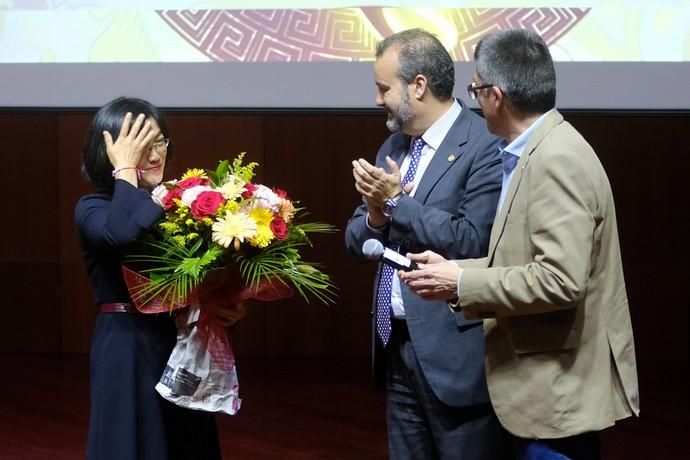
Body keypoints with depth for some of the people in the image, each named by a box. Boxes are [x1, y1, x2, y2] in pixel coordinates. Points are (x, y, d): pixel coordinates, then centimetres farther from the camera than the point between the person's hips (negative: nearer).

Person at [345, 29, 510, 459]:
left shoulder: (485, 146, -13)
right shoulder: (393, 147, 13)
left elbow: (472, 243, -22)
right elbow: (357, 240, 13)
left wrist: (396, 201, -17)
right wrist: (376, 214, -9)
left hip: (454, 350, -8)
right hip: (398, 344, 8)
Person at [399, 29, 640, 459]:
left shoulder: (557, 160, -20)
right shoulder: (538, 152, 12)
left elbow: (560, 280, -27)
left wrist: (462, 285, -19)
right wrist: (455, 270, 5)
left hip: (559, 386, -10)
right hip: (551, 382, 10)